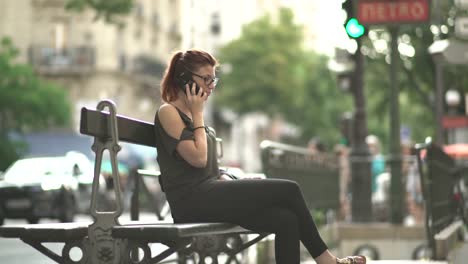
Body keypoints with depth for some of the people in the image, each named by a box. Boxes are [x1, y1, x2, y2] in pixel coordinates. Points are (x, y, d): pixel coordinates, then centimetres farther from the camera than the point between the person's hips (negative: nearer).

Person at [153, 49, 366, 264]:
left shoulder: (188, 114, 22)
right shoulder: (168, 112, -5)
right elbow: (198, 158, -16)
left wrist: (237, 184, 5)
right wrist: (198, 114, -6)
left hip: (210, 195, 8)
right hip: (192, 202, -8)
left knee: (286, 220, -14)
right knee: (288, 190, -13)